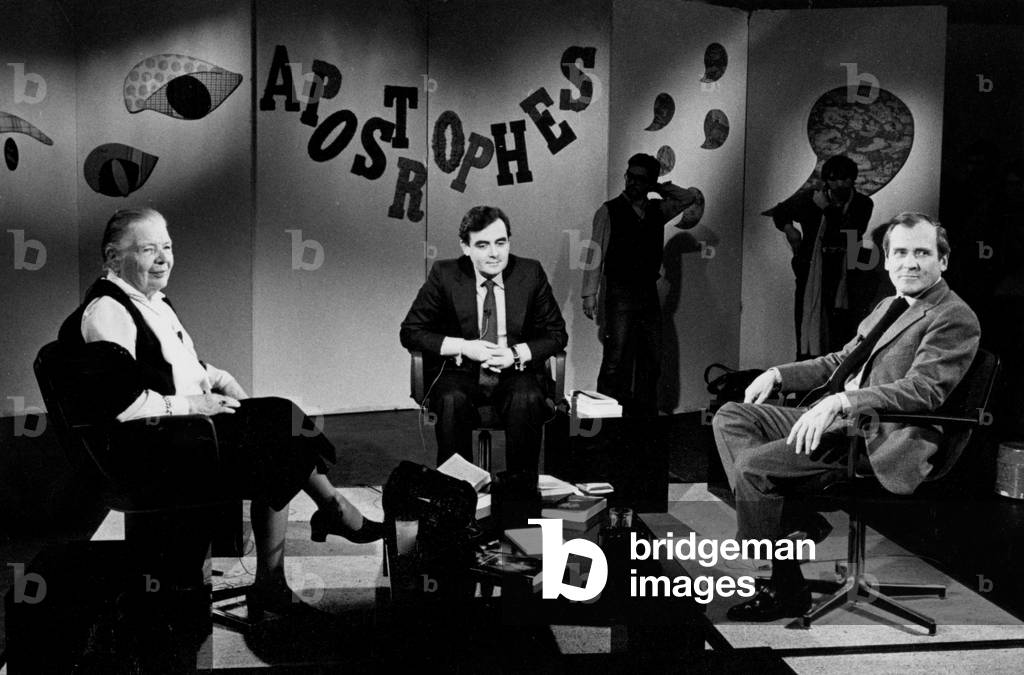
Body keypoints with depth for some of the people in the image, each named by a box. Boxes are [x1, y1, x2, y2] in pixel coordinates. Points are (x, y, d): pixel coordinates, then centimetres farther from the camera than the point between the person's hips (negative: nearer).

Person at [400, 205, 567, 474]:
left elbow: (556, 334, 6)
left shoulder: (531, 273, 1)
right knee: (452, 401, -33)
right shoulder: (444, 275, -3)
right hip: (460, 373, 0)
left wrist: (517, 353, -13)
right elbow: (410, 332, -1)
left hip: (515, 372, 1)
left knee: (526, 400, -32)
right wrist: (463, 347, -14)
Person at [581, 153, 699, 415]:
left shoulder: (657, 210, 12)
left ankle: (645, 412, 11)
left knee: (651, 362, 4)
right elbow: (595, 255, -4)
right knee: (616, 361, -10)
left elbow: (691, 196, 20)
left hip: (649, 294, 5)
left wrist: (658, 188, 10)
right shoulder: (609, 211, 0)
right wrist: (590, 295, -9)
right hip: (620, 295, -5)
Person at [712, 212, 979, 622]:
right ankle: (795, 523, -14)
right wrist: (778, 374, 13)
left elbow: (923, 390, -20)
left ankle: (785, 590, -9)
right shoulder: (889, 308, 23)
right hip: (837, 420, 10)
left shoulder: (954, 319, -7)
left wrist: (840, 401, -30)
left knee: (752, 464, -23)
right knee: (731, 418, -1)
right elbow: (840, 361, 29)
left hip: (878, 442, -10)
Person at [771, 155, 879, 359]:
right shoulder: (809, 198, 5)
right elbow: (779, 212, 21)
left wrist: (827, 210, -4)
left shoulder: (863, 204, 2)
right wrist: (788, 228, 5)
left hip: (846, 279, -1)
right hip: (811, 278, 1)